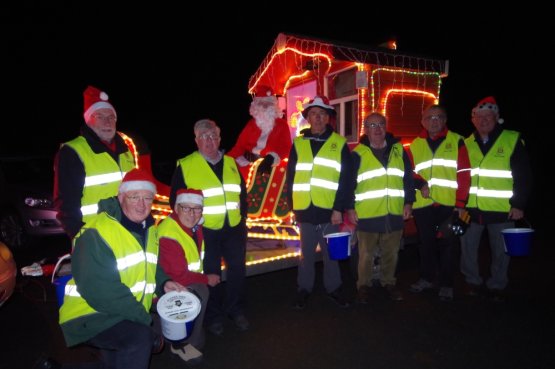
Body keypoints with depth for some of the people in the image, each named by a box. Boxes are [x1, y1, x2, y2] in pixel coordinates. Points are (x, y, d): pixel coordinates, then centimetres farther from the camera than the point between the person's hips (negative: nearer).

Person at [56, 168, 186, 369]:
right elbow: (97, 289, -26)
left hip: (126, 318, 8)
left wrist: (164, 283, -5)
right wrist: (143, 318, -22)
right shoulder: (97, 232, -21)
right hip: (89, 317, -8)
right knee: (140, 338, -29)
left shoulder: (149, 231, 7)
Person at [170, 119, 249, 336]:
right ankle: (213, 316, 28)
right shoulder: (185, 166, -6)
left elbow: (242, 192, 15)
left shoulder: (230, 163, 8)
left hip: (234, 228, 4)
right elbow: (176, 199, -3)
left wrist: (242, 216, 8)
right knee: (210, 273, 9)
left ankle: (236, 310, 33)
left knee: (237, 269, 12)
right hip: (205, 230, -4)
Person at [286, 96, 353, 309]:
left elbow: (346, 179, -4)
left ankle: (333, 288, 31)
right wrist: (293, 206, 3)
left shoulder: (339, 143, 0)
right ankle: (304, 289, 29)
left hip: (330, 210, -1)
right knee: (306, 254, 13)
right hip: (306, 210, 1)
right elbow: (291, 177, 7)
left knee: (331, 253, 13)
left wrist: (339, 208, -10)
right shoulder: (298, 144, 5)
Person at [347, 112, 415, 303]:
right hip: (367, 215, -3)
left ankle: (389, 282, 33)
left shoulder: (398, 150, 7)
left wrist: (408, 202, 7)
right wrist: (349, 208, -6)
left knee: (391, 253, 15)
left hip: (394, 214, 3)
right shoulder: (358, 153, -3)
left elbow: (408, 178, 11)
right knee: (366, 255, 8)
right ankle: (363, 285, 25)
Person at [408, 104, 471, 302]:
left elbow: (464, 173, -3)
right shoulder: (415, 144, 10)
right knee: (426, 243, 14)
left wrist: (461, 203, -9)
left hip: (449, 204, -2)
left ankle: (446, 284, 18)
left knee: (448, 244, 4)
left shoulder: (456, 141, 2)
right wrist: (421, 184, -12)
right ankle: (426, 278, 30)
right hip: (423, 204, 3)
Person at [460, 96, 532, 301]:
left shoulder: (512, 141, -4)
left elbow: (523, 175, -5)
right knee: (468, 246, 10)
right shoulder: (466, 143, 5)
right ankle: (472, 281, 30)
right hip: (470, 208, 3)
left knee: (501, 250, 10)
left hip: (501, 209, -2)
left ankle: (497, 285, 29)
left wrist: (518, 204, -9)